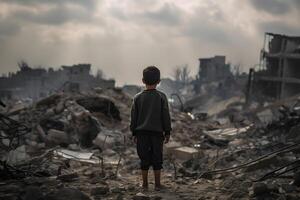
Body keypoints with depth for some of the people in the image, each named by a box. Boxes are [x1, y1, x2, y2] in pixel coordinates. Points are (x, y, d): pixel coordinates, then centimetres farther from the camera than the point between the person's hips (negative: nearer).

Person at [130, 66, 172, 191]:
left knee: (144, 159, 8)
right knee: (157, 159, 7)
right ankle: (157, 184, 11)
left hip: (141, 133, 1)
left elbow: (134, 117, 4)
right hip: (157, 132, -1)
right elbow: (166, 116, -2)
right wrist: (167, 132, 6)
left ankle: (145, 184, 13)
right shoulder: (161, 97, -4)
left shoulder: (137, 97, 1)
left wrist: (134, 133, 12)